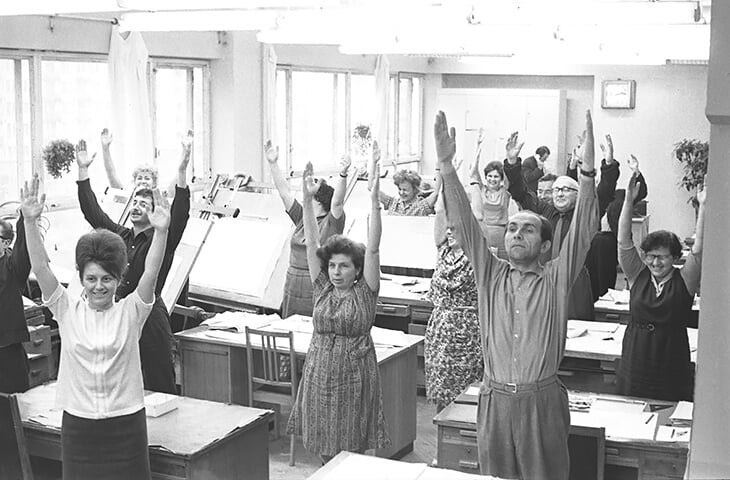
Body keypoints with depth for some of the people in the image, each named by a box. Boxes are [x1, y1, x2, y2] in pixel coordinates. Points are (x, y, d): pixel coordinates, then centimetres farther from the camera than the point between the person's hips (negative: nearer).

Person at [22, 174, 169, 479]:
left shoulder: (130, 311, -2)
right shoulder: (67, 310, 1)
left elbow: (151, 272, -17)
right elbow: (40, 267, -9)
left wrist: (161, 231, -32)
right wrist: (30, 222, -21)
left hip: (126, 423, -1)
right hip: (78, 423, 1)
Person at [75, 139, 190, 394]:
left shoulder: (162, 239, -4)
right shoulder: (119, 235, 11)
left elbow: (179, 214, -19)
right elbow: (92, 211, 11)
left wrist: (181, 174, -32)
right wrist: (83, 171, 4)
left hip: (150, 318, -5)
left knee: (161, 388, -1)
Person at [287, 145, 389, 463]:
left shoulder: (364, 292, -5)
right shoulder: (322, 288, 4)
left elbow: (372, 248, -15)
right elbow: (312, 243, 0)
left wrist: (374, 200, -25)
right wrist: (307, 199, -7)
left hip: (354, 375, -4)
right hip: (320, 374, 4)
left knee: (350, 453, 2)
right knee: (325, 453, 11)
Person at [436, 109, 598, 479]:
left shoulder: (556, 279, 1)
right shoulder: (490, 275, 6)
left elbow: (582, 230, -11)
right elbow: (464, 223, -2)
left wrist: (588, 172, -24)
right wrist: (446, 165, -13)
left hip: (543, 400, -2)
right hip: (494, 398, 2)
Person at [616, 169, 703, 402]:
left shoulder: (684, 281, 0)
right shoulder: (638, 276, 4)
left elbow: (699, 249, -11)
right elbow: (624, 242, -4)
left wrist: (702, 207, -20)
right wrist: (628, 201, -13)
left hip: (671, 365, -2)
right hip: (635, 362, 2)